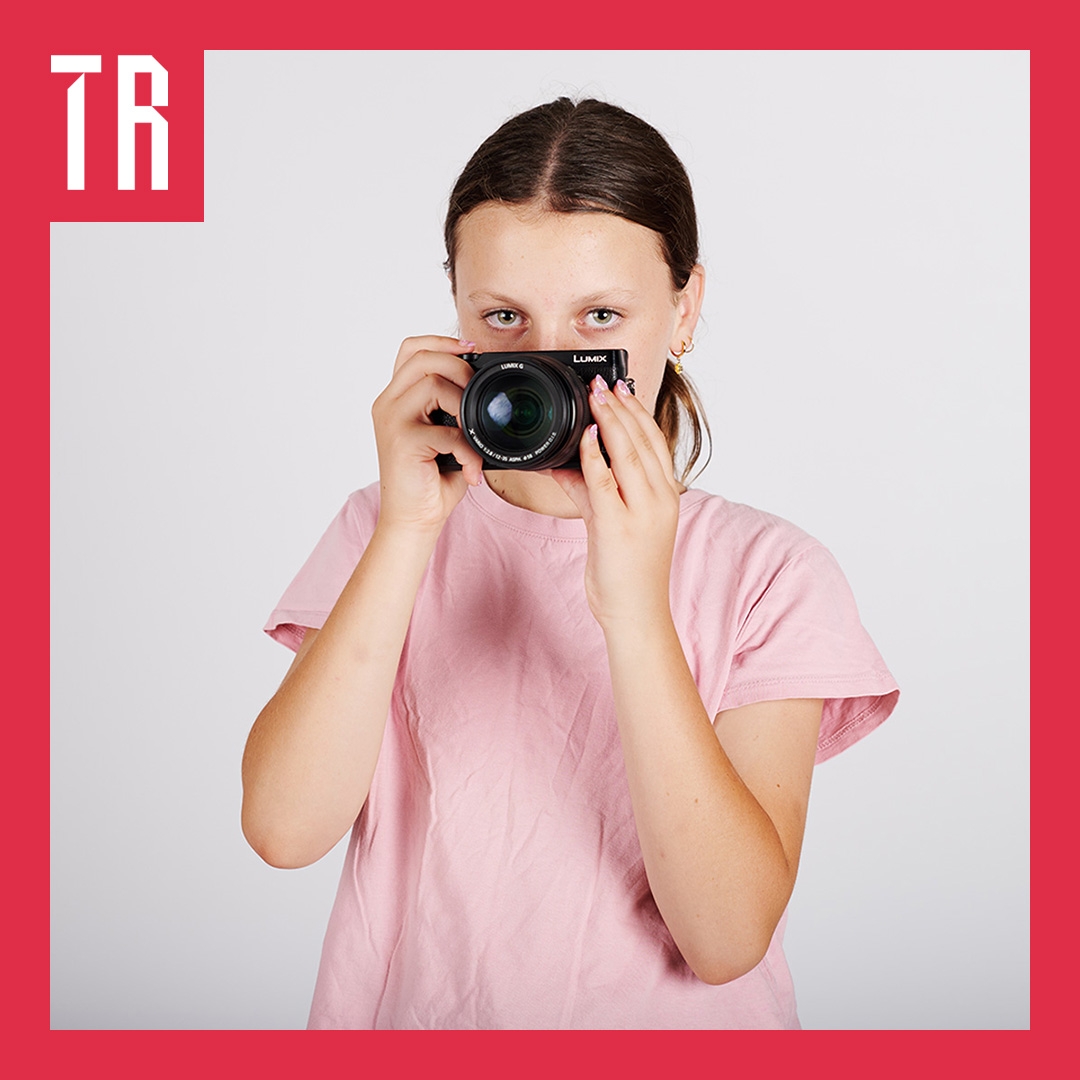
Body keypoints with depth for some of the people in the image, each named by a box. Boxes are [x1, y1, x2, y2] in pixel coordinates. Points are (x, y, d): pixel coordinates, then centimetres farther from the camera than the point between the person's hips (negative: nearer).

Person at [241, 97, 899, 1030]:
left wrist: (635, 609, -20)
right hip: (413, 1010, 1)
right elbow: (285, 830, -10)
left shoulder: (769, 574, -4)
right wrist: (409, 532, -16)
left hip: (670, 1029, 0)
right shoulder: (387, 532, 3)